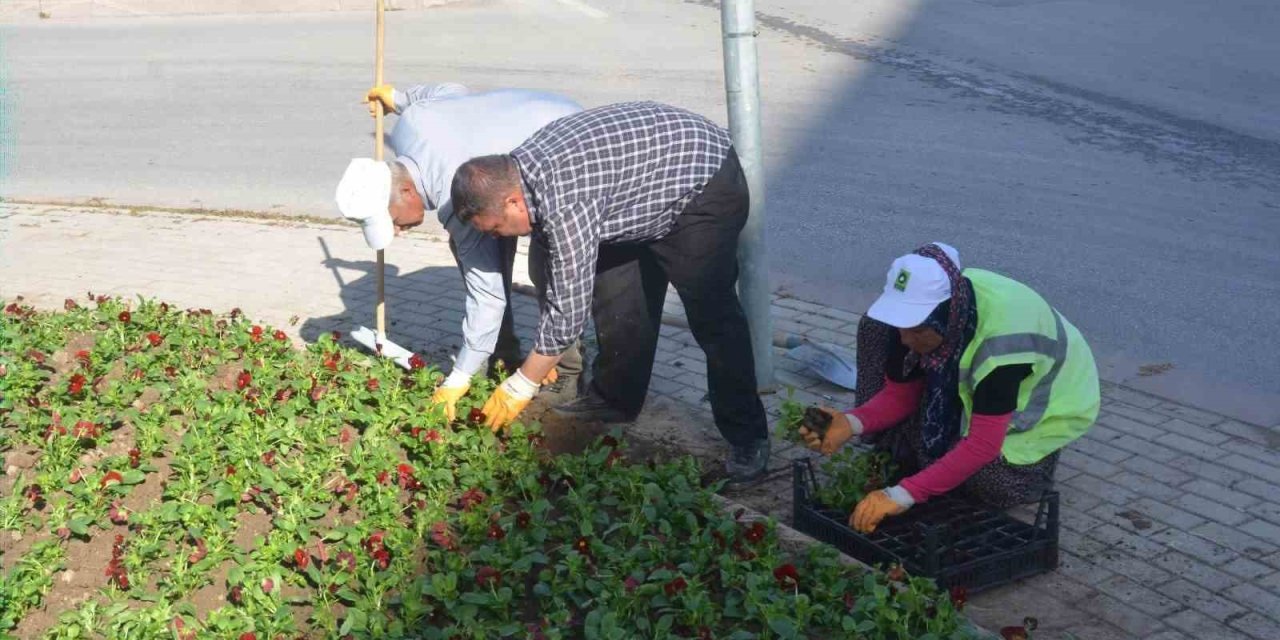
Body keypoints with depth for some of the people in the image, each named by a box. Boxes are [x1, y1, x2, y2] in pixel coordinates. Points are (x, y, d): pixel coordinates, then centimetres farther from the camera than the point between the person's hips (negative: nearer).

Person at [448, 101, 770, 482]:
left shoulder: (565, 204, -34)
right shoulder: (517, 171, -5)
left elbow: (569, 309, -27)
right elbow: (558, 271, 8)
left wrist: (518, 389, -14)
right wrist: (544, 349, 11)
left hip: (706, 183, -9)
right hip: (649, 175, 10)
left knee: (712, 317, -10)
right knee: (616, 300, 10)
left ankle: (747, 436, 1)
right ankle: (613, 401, 25)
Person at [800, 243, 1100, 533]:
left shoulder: (1002, 336, -43)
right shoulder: (919, 307, -23)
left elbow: (983, 445, -43)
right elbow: (900, 394, -13)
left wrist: (902, 495, -48)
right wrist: (852, 423, -34)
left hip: (1050, 403, -5)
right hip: (971, 389, 5)